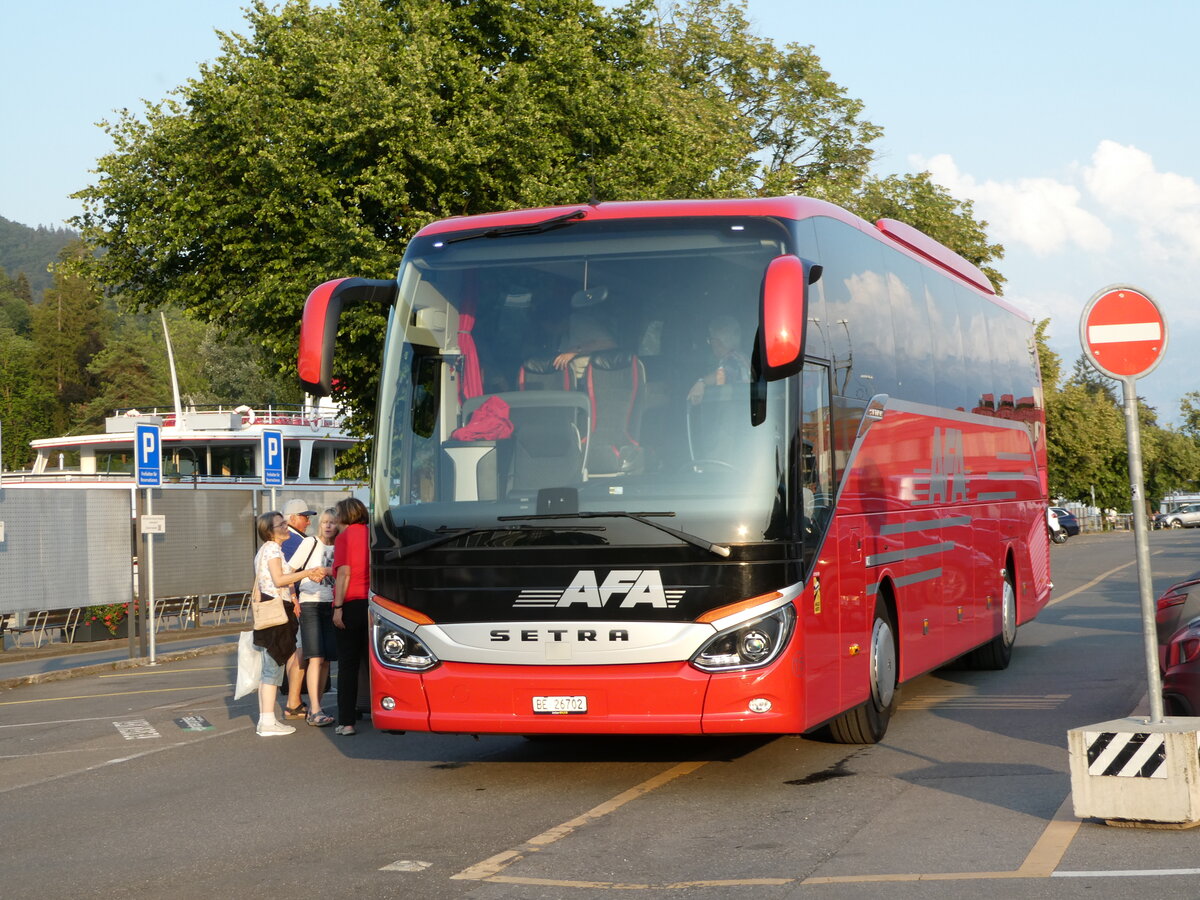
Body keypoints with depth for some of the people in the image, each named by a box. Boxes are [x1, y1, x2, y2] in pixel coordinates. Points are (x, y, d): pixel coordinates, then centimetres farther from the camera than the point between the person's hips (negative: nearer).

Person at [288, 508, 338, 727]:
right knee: (316, 658, -13)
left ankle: (314, 709, 12)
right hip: (310, 604, -5)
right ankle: (315, 711, -15)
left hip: (331, 606, 5)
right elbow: (289, 570, -4)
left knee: (326, 659, 4)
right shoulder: (310, 543, -2)